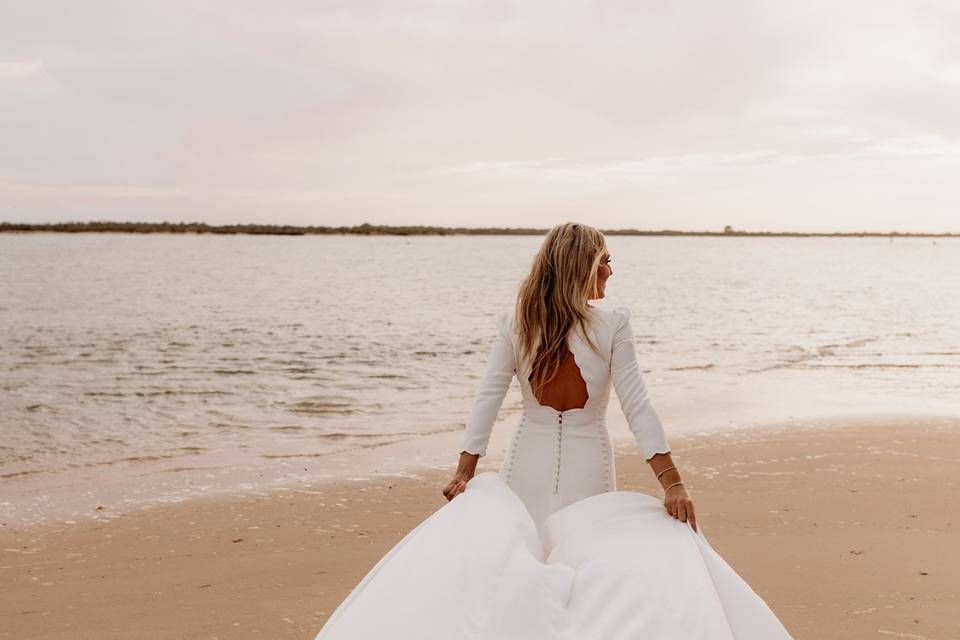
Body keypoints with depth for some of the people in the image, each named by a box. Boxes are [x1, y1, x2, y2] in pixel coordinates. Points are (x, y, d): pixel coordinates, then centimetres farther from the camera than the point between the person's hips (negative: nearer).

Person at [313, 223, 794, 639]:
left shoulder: (514, 325, -4)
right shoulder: (612, 325, -11)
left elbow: (487, 400, -7)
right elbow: (636, 405, -14)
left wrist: (465, 472, -6)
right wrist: (672, 481, -12)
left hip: (528, 468, 2)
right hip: (587, 468, -2)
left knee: (513, 566, 13)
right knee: (591, 565, 10)